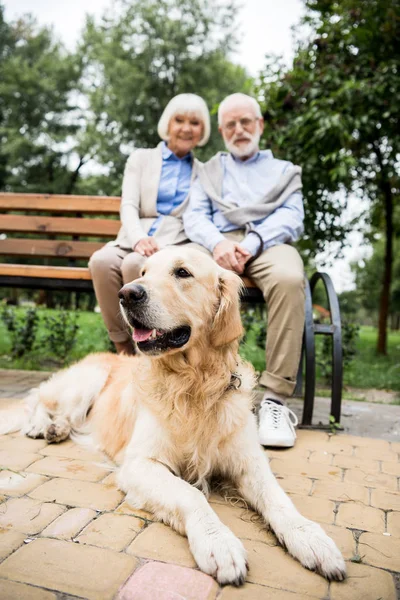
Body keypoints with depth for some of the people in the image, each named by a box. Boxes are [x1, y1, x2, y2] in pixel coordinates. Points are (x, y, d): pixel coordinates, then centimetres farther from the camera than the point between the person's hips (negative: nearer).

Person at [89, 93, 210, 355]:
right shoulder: (141, 158, 18)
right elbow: (128, 205, 4)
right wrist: (138, 238, -18)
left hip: (176, 244, -1)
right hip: (134, 240, 2)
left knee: (135, 264, -34)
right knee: (101, 261, -32)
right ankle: (124, 348, -17)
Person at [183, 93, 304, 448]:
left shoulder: (285, 170, 27)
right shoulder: (209, 170, 30)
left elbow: (291, 219, 8)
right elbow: (195, 217, 12)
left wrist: (250, 244, -13)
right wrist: (217, 243, -13)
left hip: (269, 242, 0)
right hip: (219, 242, 1)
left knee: (289, 279, -37)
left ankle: (275, 396, -32)